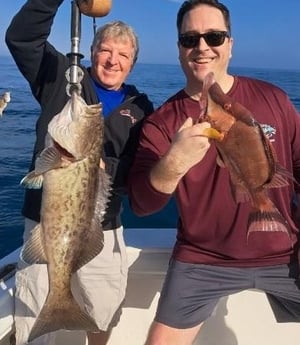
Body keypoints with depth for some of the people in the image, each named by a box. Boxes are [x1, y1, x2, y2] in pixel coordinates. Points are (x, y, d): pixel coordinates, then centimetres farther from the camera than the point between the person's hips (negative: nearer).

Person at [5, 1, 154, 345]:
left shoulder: (140, 108, 5)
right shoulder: (61, 78, 3)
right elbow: (20, 36, -9)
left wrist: (103, 167, -21)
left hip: (102, 228, 2)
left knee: (104, 315, 20)